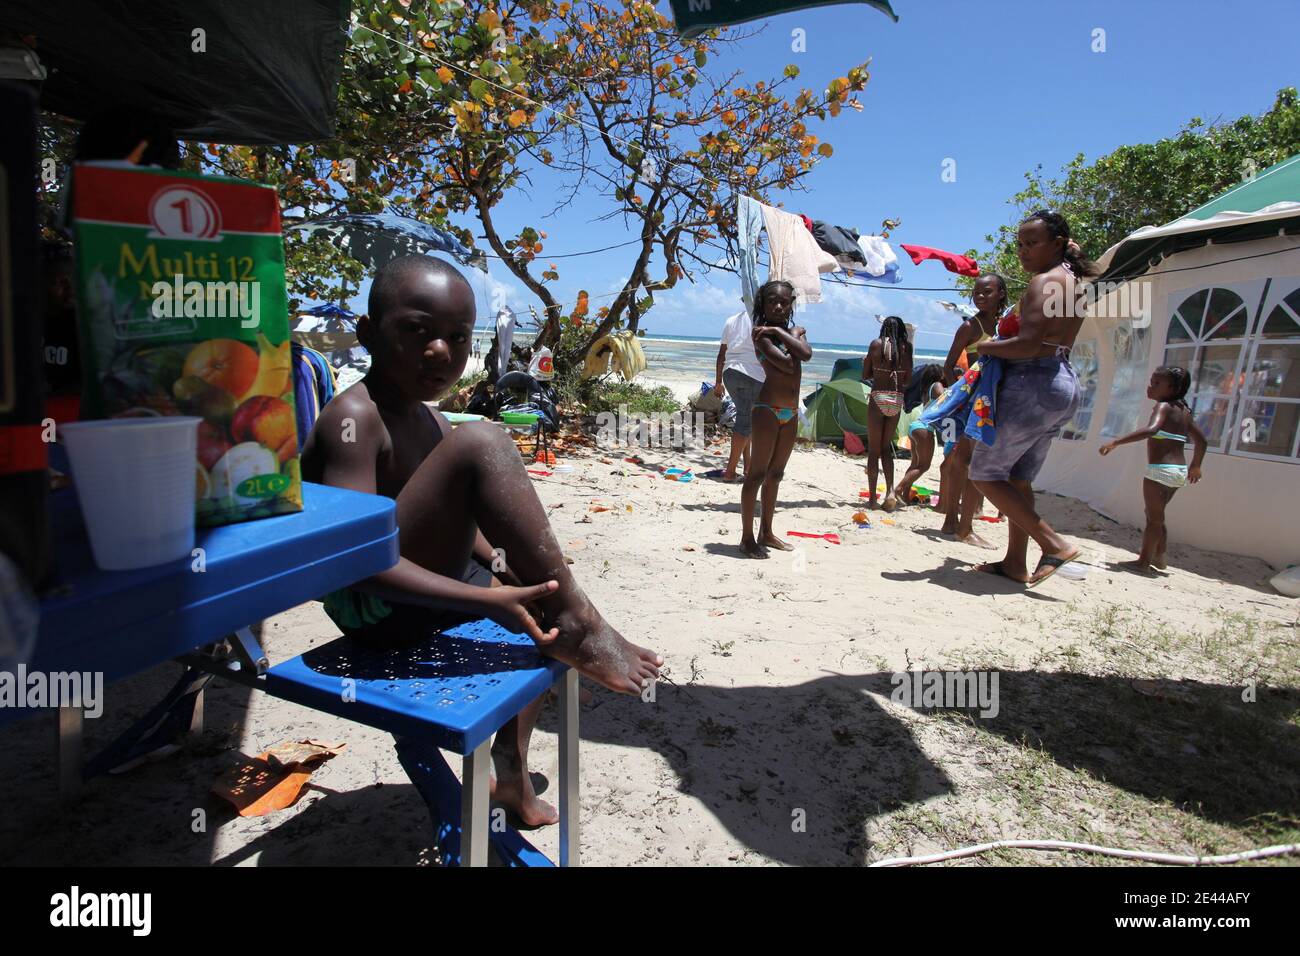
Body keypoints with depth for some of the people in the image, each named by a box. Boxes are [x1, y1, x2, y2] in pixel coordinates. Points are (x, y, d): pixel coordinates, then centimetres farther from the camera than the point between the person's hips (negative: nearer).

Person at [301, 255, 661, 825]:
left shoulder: (429, 420, 11)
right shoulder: (354, 418, -18)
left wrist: (507, 568, 3)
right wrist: (485, 600, -34)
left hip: (427, 591, 10)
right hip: (371, 607, -10)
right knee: (481, 442, -27)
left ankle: (511, 767, 33)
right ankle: (576, 627, -22)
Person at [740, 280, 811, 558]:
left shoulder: (796, 331, 15)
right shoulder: (761, 333, -6)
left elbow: (806, 354, -8)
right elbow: (788, 365, -18)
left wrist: (780, 331, -7)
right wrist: (790, 338, -1)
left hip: (791, 413, 7)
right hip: (767, 409, -7)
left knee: (775, 474, 13)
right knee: (757, 474, -4)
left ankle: (766, 533, 23)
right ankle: (748, 537, 2)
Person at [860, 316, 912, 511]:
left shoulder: (877, 344, -2)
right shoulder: (906, 347, 4)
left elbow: (866, 375, 2)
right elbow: (908, 379, 9)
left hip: (878, 398, -3)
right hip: (897, 400, 3)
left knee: (873, 450, 4)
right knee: (886, 447, 16)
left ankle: (872, 498, 4)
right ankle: (890, 490, 0)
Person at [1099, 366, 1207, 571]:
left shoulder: (1163, 406, -12)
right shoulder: (1184, 411, 12)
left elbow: (1151, 429, -32)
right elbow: (1201, 440, 20)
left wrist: (1115, 442, -37)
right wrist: (1195, 466, 33)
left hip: (1160, 470, -8)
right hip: (1179, 471, 8)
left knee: (1154, 518, 0)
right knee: (1155, 515, 23)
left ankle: (1144, 562, 7)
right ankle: (1159, 557, 32)